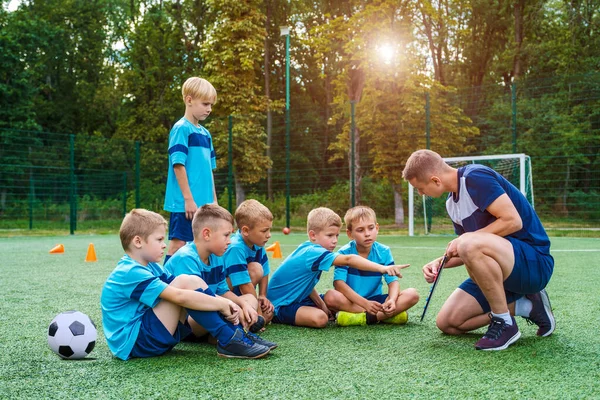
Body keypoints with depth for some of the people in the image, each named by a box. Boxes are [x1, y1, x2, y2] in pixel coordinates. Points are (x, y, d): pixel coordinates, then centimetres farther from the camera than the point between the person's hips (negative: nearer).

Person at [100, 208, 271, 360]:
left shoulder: (150, 266, 12)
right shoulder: (131, 273, -19)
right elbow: (179, 296, -28)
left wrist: (223, 303, -9)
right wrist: (221, 304, -20)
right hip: (133, 342, -10)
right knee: (187, 281, -22)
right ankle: (229, 341, -20)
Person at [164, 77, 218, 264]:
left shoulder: (205, 133, 15)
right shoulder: (181, 129, -9)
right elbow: (178, 165, -14)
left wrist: (214, 200, 16)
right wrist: (188, 199, -17)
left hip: (203, 203, 8)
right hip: (185, 203, -8)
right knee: (178, 244, -4)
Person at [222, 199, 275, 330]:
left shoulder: (257, 245, -4)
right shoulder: (236, 248, -29)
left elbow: (264, 272, 10)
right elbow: (245, 285, -28)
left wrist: (262, 296, 1)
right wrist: (258, 313, -22)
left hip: (237, 295, 9)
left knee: (268, 313, -7)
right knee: (255, 269, -26)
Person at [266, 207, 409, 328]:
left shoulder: (308, 250, 3)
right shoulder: (313, 253, -28)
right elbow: (348, 260, -39)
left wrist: (322, 305, 3)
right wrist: (382, 268, -46)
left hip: (298, 298, 11)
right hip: (281, 305, -11)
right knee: (320, 318, -34)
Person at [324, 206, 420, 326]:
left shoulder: (384, 252, 0)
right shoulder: (344, 253, -9)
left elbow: (393, 281, -5)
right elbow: (339, 283, -20)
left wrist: (392, 300, -28)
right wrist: (365, 303, -32)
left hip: (375, 300, 3)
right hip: (352, 301, -3)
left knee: (413, 294, -16)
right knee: (331, 297, -35)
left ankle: (362, 318, -26)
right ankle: (384, 316, -26)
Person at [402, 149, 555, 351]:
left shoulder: (476, 177, -16)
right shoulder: (451, 203, 11)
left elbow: (513, 221, -25)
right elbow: (470, 254, 18)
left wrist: (466, 239, -18)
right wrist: (439, 262, 0)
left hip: (534, 263, -9)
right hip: (499, 268, 9)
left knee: (470, 244, -38)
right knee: (447, 323, 0)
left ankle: (505, 324, -19)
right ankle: (525, 306, 8)